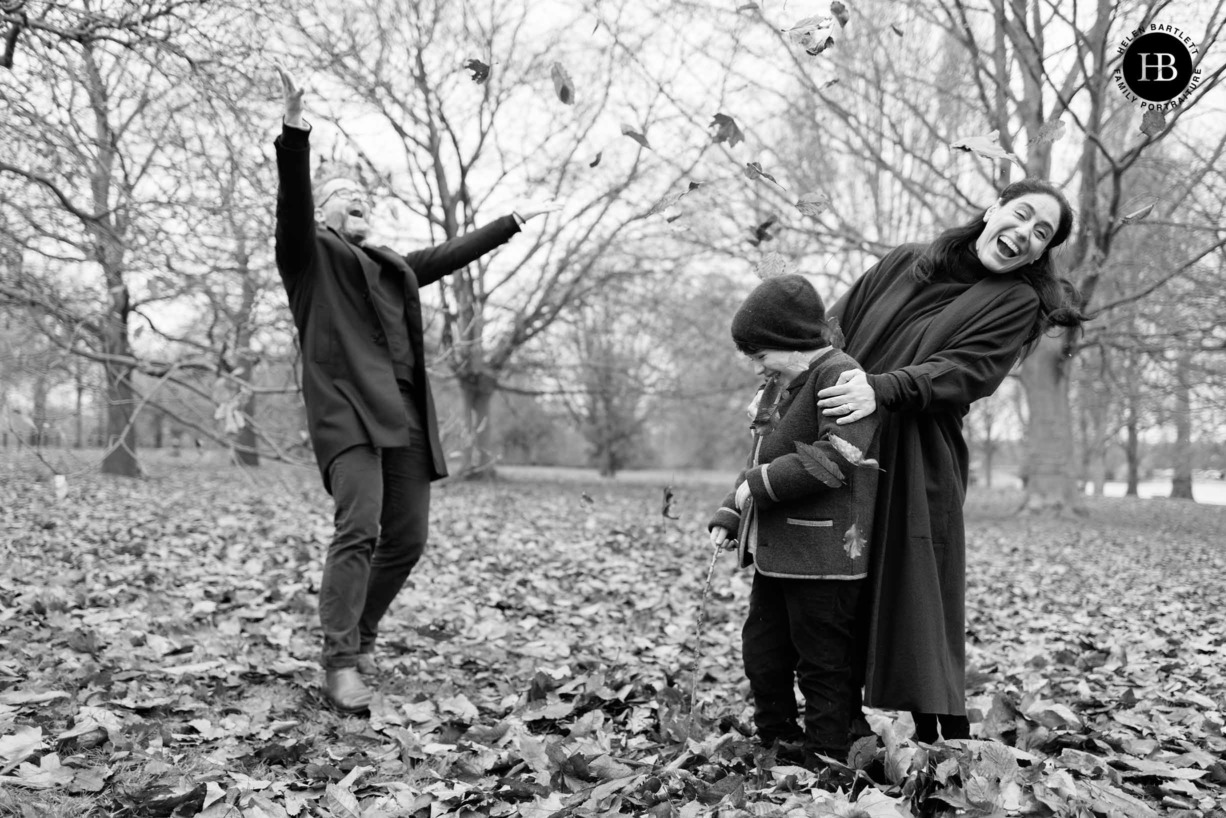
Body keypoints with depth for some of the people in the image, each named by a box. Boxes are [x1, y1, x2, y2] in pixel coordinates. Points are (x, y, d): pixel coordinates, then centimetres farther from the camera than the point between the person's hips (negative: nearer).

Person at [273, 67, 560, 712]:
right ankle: (339, 664, -16)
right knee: (359, 528, -21)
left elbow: (452, 253, 37)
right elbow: (292, 200, -8)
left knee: (407, 539, 6)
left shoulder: (392, 267, 28)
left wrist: (514, 221, 44)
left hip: (406, 416, 7)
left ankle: (361, 636, 26)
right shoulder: (309, 254, 10)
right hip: (346, 410, -7)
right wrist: (295, 133, -24)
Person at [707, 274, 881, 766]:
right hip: (773, 552, 10)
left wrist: (759, 485, -19)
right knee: (762, 653, 17)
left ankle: (826, 758, 15)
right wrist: (728, 516, 10)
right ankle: (777, 743, 31)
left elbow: (834, 458, -25)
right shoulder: (776, 390, 17)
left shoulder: (842, 378, -13)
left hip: (824, 555, -10)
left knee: (823, 665, 2)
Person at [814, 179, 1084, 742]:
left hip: (917, 468, -3)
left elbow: (965, 370, -13)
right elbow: (835, 326, 13)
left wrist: (884, 389, -28)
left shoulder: (1018, 302, 4)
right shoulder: (903, 263, 14)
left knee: (917, 608, -4)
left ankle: (951, 743, 9)